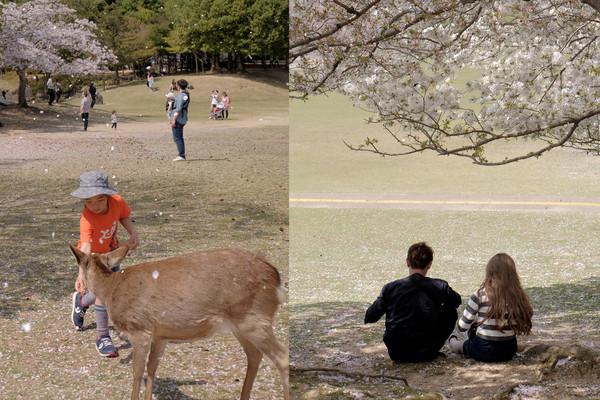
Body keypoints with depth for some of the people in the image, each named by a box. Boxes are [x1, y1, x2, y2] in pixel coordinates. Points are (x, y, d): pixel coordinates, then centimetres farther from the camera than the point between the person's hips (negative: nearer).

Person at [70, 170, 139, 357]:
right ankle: (103, 338, -3)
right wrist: (82, 273, -62)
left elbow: (124, 216, 1)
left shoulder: (117, 201, -23)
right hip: (93, 257, -5)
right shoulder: (87, 219, -37)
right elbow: (85, 246, -50)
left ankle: (82, 300, 45)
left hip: (111, 252, 6)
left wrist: (133, 233, -15)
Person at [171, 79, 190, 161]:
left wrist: (174, 120, -20)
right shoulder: (186, 95, 14)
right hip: (182, 120, 10)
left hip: (178, 120, -10)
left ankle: (181, 156, -9)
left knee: (177, 138, -7)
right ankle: (182, 155, 16)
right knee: (180, 138, 14)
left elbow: (178, 109, -22)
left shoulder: (181, 95, -16)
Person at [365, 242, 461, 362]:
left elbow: (369, 318, 1)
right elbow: (457, 301, 15)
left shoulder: (390, 288, -9)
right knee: (451, 311, 19)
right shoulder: (440, 287, -7)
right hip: (427, 354, -1)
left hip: (397, 355, 1)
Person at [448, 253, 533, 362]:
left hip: (483, 352, -3)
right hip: (509, 352, 3)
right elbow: (524, 329, 0)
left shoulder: (481, 294, -15)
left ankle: (452, 341, 58)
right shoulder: (519, 296, -8)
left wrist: (475, 321, 14)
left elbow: (462, 327, -8)